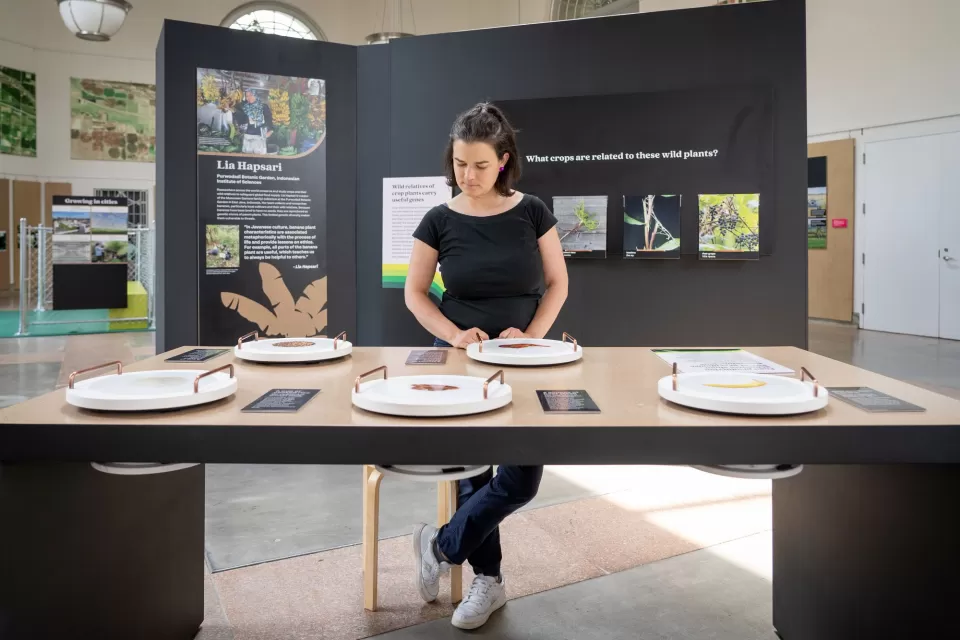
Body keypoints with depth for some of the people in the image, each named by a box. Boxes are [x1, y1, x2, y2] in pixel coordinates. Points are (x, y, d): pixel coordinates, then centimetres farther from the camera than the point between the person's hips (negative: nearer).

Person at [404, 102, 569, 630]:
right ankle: (487, 579, 21)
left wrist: (532, 334, -14)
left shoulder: (531, 212, -3)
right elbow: (414, 293, 2)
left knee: (521, 479, -9)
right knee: (471, 472, 0)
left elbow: (557, 283, 2)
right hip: (460, 360, 0)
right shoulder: (439, 221, -3)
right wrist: (453, 334, -15)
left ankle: (441, 546, 15)